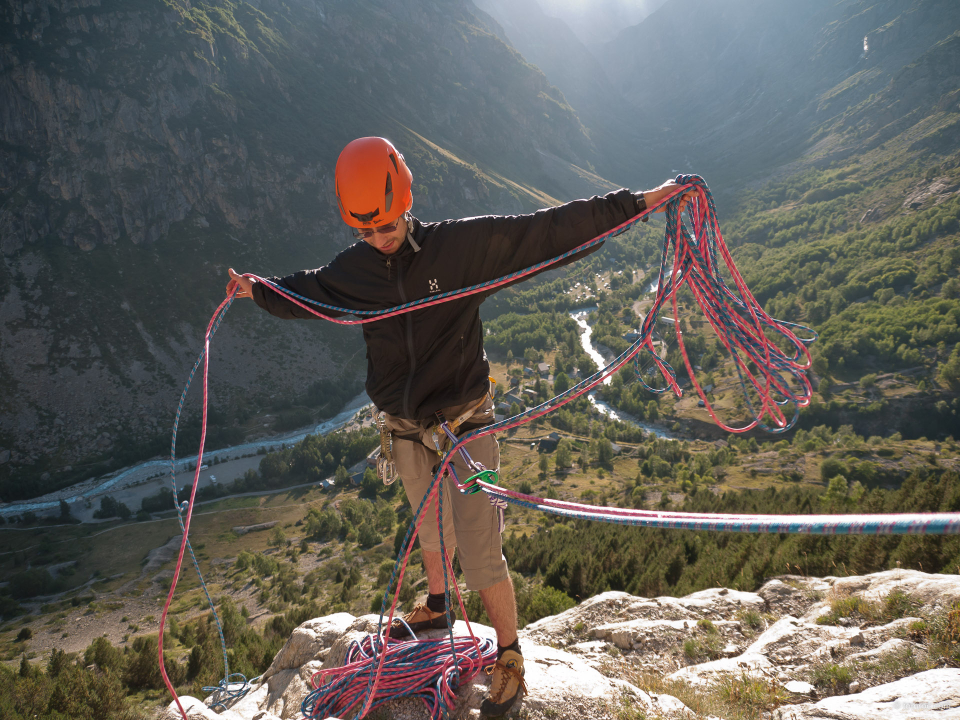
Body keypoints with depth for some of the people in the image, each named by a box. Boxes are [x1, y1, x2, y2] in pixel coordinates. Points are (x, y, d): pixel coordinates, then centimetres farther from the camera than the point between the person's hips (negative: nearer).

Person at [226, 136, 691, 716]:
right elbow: (304, 292, 20)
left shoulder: (464, 245, -16)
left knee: (479, 550, -4)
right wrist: (258, 291, 11)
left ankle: (510, 660, 17)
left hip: (466, 425, -4)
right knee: (432, 528, 25)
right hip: (407, 431, 4)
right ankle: (437, 606, 52)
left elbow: (548, 231, -16)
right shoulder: (353, 270, -3)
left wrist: (639, 202, -18)